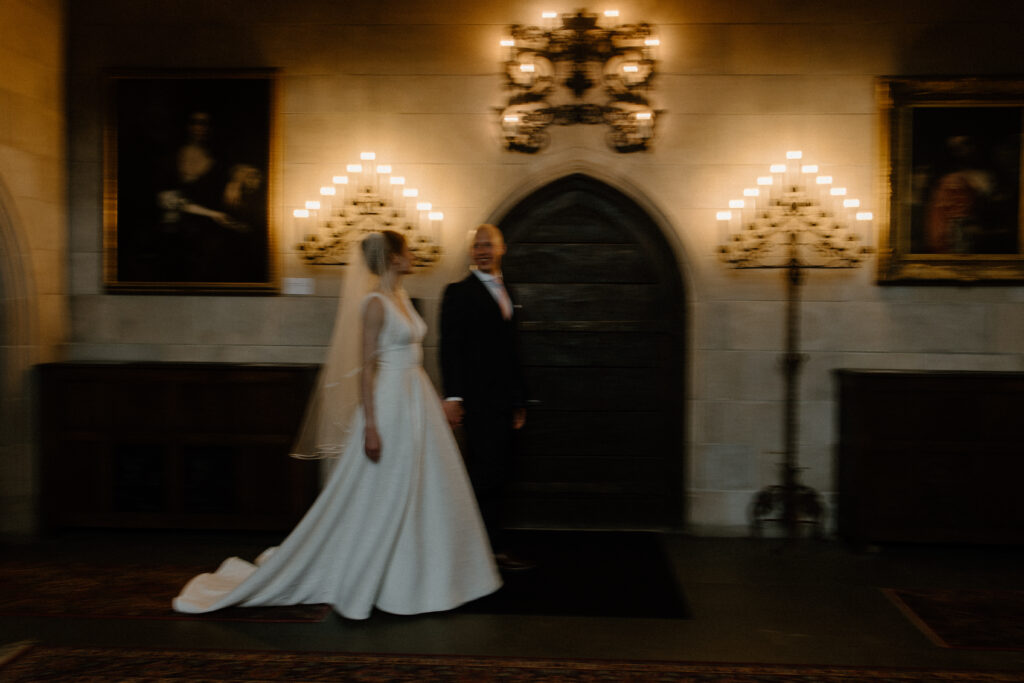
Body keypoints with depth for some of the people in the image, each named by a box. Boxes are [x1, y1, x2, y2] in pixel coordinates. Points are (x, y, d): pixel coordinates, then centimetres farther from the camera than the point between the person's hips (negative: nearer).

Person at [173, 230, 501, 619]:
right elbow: (366, 366, -17)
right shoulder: (374, 303, -13)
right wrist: (370, 426, -21)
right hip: (389, 402, -9)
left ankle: (410, 577, 24)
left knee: (422, 492, 12)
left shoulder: (403, 298, 13)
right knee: (377, 496, 0)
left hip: (416, 401, 9)